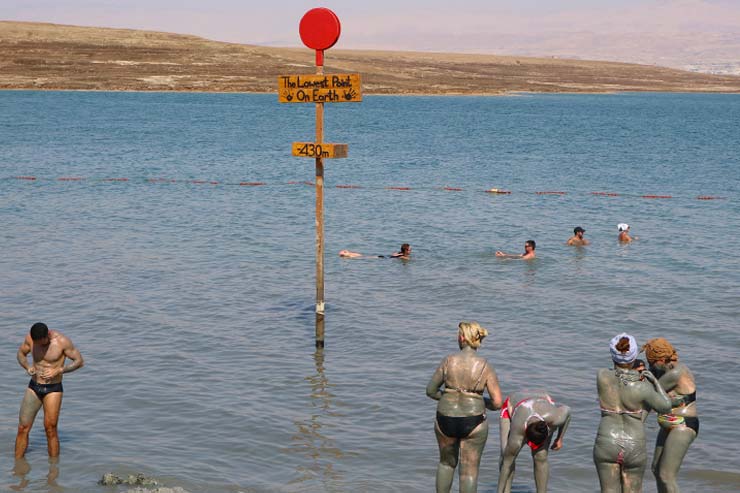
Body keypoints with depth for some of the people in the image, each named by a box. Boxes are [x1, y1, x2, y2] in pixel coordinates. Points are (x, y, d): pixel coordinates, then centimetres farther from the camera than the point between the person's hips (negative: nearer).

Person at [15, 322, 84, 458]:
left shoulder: (62, 341, -16)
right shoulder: (30, 338, -5)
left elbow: (79, 361, -9)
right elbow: (21, 354, 13)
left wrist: (58, 371, -20)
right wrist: (27, 367, -8)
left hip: (53, 389, -4)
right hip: (33, 387, 4)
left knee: (50, 430, -7)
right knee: (23, 428, 2)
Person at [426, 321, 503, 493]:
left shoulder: (448, 361, -6)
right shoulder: (486, 367, -9)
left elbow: (430, 391, 1)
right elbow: (497, 403, -10)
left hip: (446, 421, 2)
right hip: (473, 423, -2)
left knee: (447, 463, 25)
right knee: (470, 471, 9)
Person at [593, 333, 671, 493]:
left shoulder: (602, 376, -11)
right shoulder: (642, 387, -16)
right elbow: (665, 407, -1)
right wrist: (655, 381, 7)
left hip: (606, 445, 1)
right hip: (634, 448, -1)